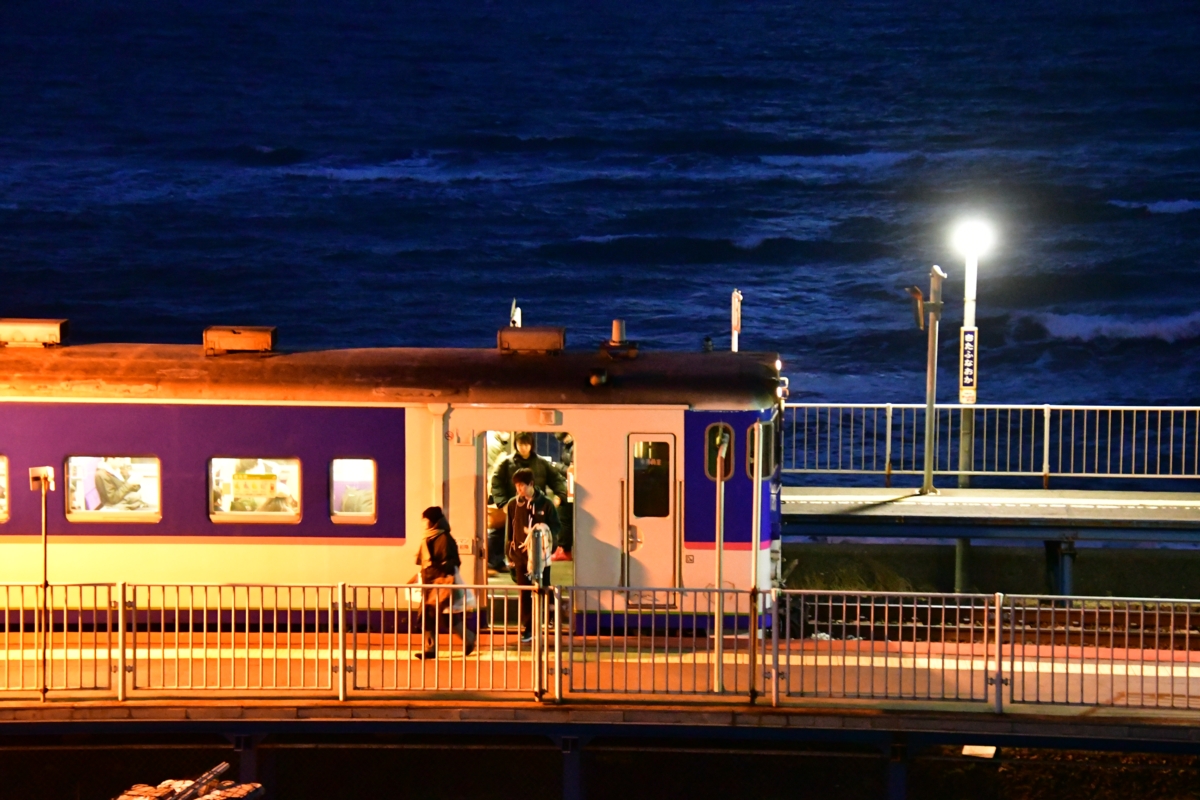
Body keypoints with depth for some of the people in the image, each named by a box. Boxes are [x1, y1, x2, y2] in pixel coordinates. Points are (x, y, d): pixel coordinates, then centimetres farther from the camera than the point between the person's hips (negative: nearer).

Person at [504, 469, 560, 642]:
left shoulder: (545, 504, -3)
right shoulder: (513, 505, 4)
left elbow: (555, 528, 1)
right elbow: (509, 531, 9)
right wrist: (510, 554, 6)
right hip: (520, 555, 2)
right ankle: (527, 629, 7)